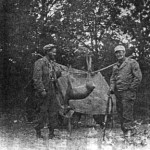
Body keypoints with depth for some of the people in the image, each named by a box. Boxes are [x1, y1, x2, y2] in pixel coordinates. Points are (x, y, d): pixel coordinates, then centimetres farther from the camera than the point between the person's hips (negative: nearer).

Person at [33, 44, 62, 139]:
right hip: (44, 91, -7)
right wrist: (42, 90, -19)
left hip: (52, 91, 7)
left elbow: (59, 74, 21)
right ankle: (38, 131, 11)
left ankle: (51, 133, 12)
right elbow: (37, 78, -14)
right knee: (43, 112, -3)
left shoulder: (53, 63, 14)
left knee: (54, 111, 5)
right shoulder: (39, 63, -8)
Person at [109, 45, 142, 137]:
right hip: (118, 93, 7)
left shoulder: (132, 63, -5)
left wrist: (131, 88, -9)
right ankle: (125, 130, 17)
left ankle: (130, 129, -2)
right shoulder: (115, 66, 16)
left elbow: (138, 77, -8)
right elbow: (112, 78, 24)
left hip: (128, 92, -7)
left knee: (127, 112, -10)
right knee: (120, 112, 9)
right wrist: (112, 88, 8)